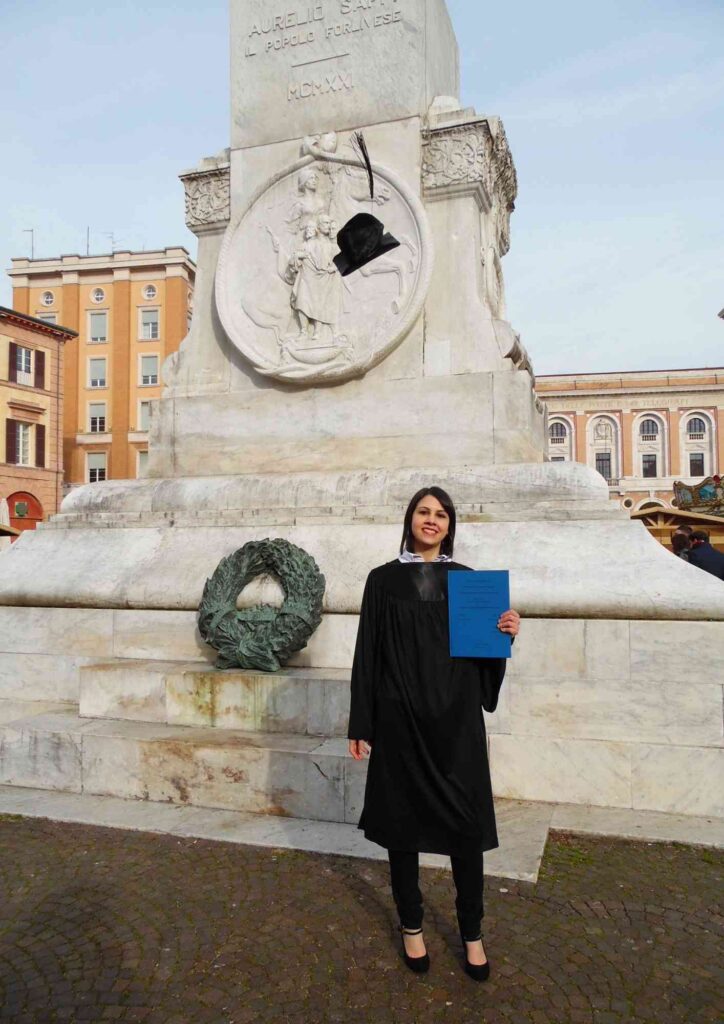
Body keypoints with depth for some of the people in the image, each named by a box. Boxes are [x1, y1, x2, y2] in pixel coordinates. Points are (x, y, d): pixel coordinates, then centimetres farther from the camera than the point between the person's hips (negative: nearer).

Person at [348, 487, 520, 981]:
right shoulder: (384, 579, 1)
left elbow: (485, 649, 9)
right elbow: (368, 652, 0)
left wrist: (506, 632, -14)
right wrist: (361, 724, -2)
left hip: (456, 719, 1)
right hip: (400, 718, -1)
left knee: (467, 823, 5)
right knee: (402, 817, 9)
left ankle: (472, 932, 25)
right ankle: (411, 924, 30)